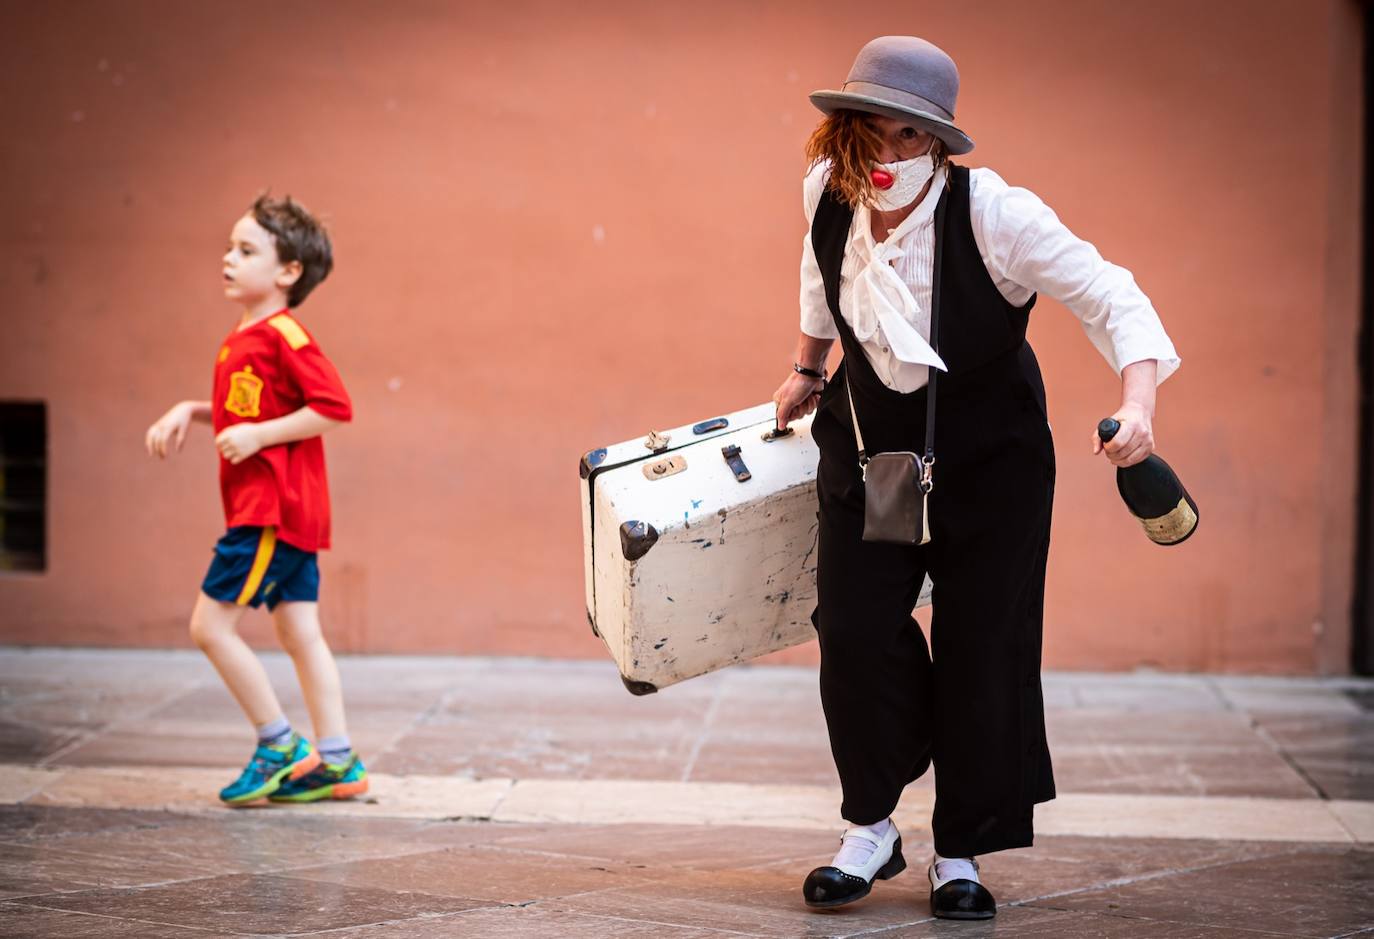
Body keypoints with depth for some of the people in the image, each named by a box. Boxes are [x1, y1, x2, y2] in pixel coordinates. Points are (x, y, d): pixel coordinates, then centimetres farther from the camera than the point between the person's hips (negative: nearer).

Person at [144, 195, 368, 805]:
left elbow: (334, 406, -20)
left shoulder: (283, 335, -15)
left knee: (210, 623, -7)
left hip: (274, 508, -10)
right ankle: (336, 760, 12)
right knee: (300, 635, 9)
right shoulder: (242, 340, 15)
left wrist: (258, 435, -20)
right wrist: (189, 412, 12)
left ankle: (279, 744, 0)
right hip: (287, 510, 10)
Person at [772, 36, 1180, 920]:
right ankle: (871, 829, 14)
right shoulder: (828, 195, -12)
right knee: (855, 631, -5)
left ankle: (962, 854, 12)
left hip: (989, 461, -3)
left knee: (982, 650, -3)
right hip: (870, 449, 3)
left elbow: (1110, 297, -24)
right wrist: (808, 367, 24)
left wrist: (1138, 402, -39)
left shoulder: (995, 214, -26)